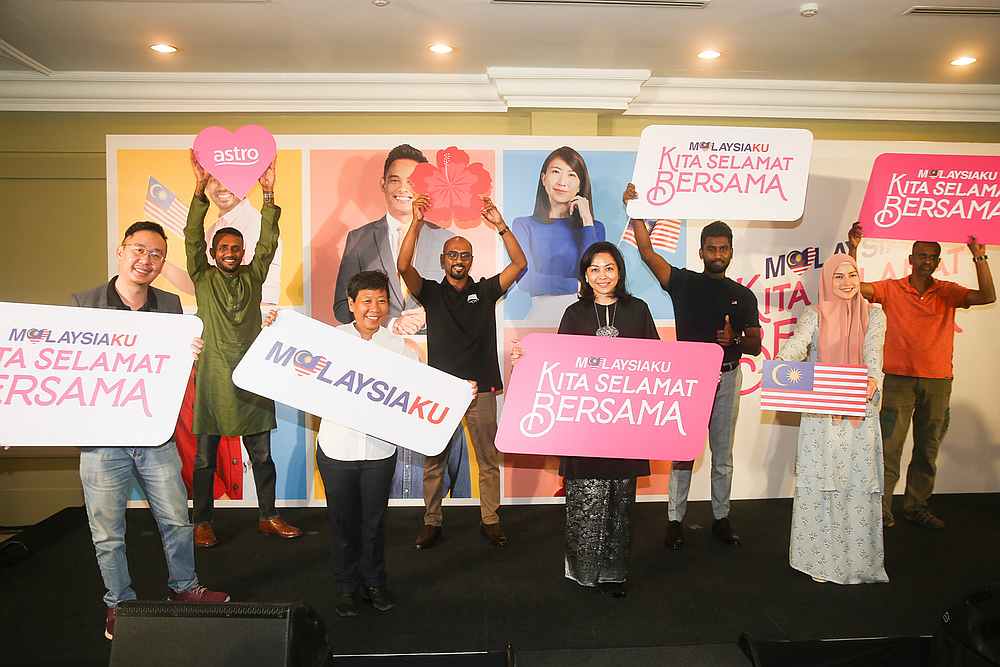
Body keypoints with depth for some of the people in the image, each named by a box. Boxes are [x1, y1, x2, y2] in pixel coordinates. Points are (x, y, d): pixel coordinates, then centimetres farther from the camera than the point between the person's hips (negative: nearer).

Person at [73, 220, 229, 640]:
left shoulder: (170, 305, 3)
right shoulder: (85, 303, -4)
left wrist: (188, 354, -14)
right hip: (101, 438, -2)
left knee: (177, 521, 11)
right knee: (107, 534, 11)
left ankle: (183, 587, 34)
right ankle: (119, 603, 32)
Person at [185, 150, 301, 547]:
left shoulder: (253, 277, 9)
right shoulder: (203, 278, 5)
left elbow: (268, 242, 0)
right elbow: (192, 237, -5)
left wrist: (268, 193, -8)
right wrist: (200, 189, -14)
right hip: (213, 377, -2)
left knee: (262, 453, 8)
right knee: (206, 455, 8)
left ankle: (268, 517, 20)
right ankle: (202, 522, 21)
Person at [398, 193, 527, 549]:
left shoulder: (485, 290, 7)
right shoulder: (431, 292, 5)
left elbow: (520, 264, -1)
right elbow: (404, 267, -11)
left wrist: (500, 225, -10)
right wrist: (416, 224, -20)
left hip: (482, 389, 1)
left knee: (489, 460, 7)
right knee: (433, 461, 5)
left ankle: (490, 520, 20)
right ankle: (432, 522, 18)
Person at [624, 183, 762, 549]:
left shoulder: (743, 295, 4)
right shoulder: (684, 282, -1)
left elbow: (756, 346, 4)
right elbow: (647, 251, -11)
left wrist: (734, 339, -18)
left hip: (726, 378, 2)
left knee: (723, 455, 12)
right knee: (682, 453, 3)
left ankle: (721, 518, 26)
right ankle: (675, 520, 13)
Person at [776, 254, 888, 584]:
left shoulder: (874, 315, 6)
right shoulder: (814, 314, 3)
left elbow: (873, 353, -9)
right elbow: (796, 344, -14)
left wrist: (872, 379, -31)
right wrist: (779, 366, -36)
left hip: (859, 414, 1)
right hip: (819, 412, -1)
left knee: (858, 483, 2)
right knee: (819, 483, 1)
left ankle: (858, 558, 18)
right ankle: (820, 557, 14)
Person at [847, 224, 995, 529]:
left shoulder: (948, 292, 6)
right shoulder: (891, 289, 1)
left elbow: (988, 296, -7)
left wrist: (980, 258, -15)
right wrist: (853, 249, -18)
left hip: (938, 380, 3)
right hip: (899, 379, -3)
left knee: (928, 447, 12)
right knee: (890, 446, -3)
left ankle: (917, 506, 24)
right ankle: (881, 508, 4)